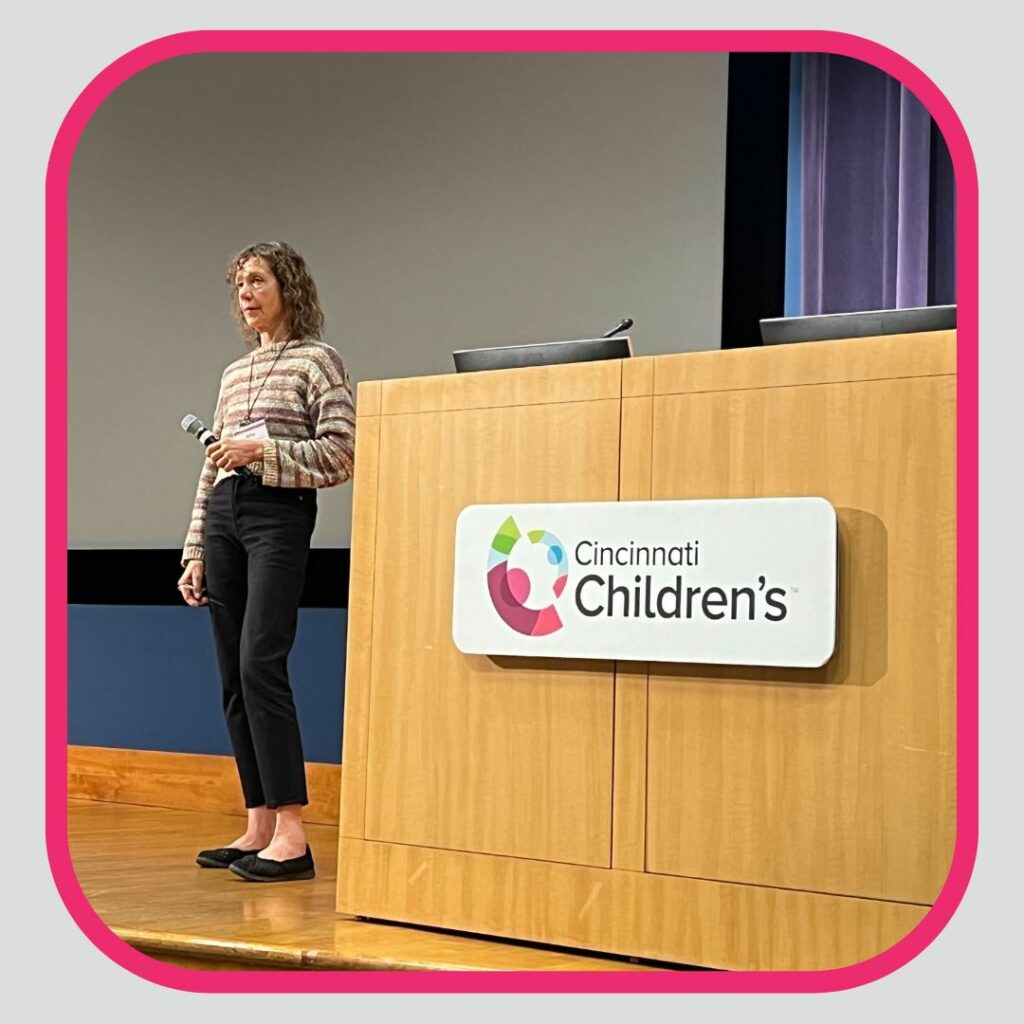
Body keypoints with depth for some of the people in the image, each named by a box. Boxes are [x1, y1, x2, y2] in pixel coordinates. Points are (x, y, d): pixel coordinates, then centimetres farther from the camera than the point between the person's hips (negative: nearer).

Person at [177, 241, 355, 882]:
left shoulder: (318, 361, 2)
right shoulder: (235, 373, 21)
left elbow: (341, 455, -7)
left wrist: (262, 452, -14)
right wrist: (196, 551, 15)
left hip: (279, 515, -7)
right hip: (222, 516, 7)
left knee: (260, 664, -19)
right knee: (234, 678, 4)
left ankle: (292, 835, -19)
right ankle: (259, 826, 9)